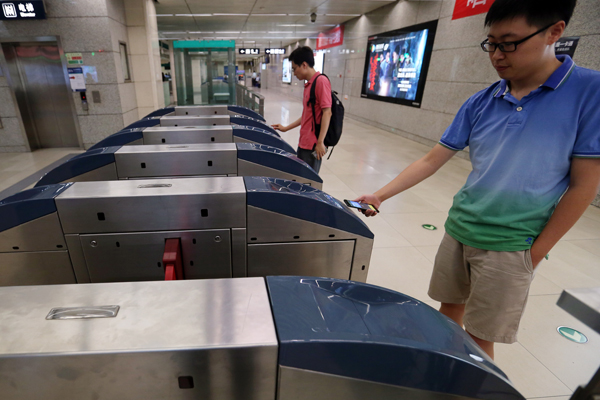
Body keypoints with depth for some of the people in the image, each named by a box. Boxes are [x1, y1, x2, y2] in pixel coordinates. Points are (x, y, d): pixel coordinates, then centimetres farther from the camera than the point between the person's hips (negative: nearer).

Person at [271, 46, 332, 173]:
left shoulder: (321, 81, -12)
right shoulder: (308, 85, 15)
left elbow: (327, 112, -18)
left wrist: (320, 142, -21)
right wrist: (286, 128, 24)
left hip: (313, 145, -9)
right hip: (303, 143, 9)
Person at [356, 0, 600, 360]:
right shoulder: (481, 103, 0)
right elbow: (432, 160, 1)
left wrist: (534, 253, -9)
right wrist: (379, 195, -7)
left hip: (511, 247, -4)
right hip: (459, 231, 4)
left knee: (480, 336, 10)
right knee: (449, 309, 19)